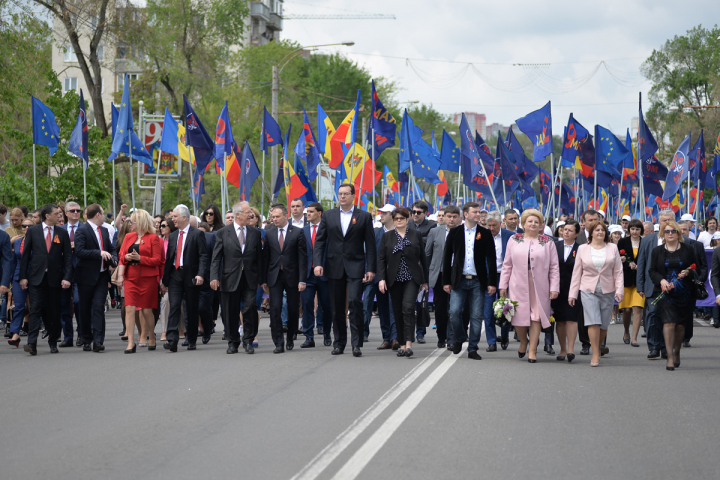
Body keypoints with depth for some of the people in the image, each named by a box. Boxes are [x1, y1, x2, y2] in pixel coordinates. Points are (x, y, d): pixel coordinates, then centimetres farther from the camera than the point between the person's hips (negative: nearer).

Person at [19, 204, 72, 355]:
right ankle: (32, 344, -15)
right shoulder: (32, 231, 4)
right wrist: (23, 276, -1)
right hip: (36, 277, -2)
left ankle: (53, 342, 18)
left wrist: (66, 277, -6)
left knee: (54, 311, 6)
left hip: (55, 278, 2)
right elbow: (25, 255, 5)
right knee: (35, 309, -10)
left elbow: (68, 257, 5)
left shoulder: (62, 233, 7)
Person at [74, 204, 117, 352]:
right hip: (87, 276, -5)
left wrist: (114, 259, 2)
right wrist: (99, 253, -24)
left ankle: (98, 340, -11)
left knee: (99, 307, -6)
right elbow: (79, 251, -19)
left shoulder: (104, 231, 15)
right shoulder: (82, 230, -8)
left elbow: (111, 249, 24)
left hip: (102, 275, 5)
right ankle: (86, 341, 15)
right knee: (85, 309, 4)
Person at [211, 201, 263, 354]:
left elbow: (259, 257, 10)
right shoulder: (223, 233, 3)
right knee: (231, 313, 4)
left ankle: (248, 341, 5)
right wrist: (214, 277, -11)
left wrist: (261, 279, 6)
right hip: (230, 279, -1)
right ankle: (233, 343, 17)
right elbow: (216, 257, 0)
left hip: (250, 280, 1)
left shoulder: (255, 233, 10)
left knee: (250, 309, -9)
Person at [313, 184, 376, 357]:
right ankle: (339, 343, 15)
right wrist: (318, 263, -5)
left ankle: (356, 343, -12)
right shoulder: (328, 216, 10)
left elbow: (370, 245, 3)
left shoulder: (364, 217, 5)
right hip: (334, 267, 3)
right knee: (336, 307, 6)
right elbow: (319, 241, 8)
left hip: (355, 267, -3)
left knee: (355, 301, -15)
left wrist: (371, 269, -3)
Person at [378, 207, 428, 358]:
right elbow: (381, 259, 4)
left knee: (408, 307, -19)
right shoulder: (387, 236, 8)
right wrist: (381, 279, -7)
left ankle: (409, 344, -23)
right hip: (394, 280, 2)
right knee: (398, 312, 4)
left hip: (412, 278, -2)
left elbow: (423, 258, 10)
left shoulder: (416, 235, 7)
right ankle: (402, 344, 13)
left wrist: (425, 280, 9)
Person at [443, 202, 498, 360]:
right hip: (459, 280, 0)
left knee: (477, 316, 0)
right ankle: (458, 340, 17)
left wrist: (492, 282, -4)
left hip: (478, 281, 0)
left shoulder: (485, 234, 4)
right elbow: (447, 257, 7)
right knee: (455, 312, -9)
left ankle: (472, 349, 9)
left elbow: (491, 259, 3)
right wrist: (446, 281, 2)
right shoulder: (455, 233, 4)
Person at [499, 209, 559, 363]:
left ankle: (532, 350, 3)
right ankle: (523, 343, 25)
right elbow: (507, 264, 11)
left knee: (536, 317, -4)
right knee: (519, 316, -1)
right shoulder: (514, 240, 10)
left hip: (539, 286, -1)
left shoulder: (547, 242, 7)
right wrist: (503, 285, 6)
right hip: (518, 285, 1)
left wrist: (554, 288, -3)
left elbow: (554, 267, 5)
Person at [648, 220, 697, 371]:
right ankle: (670, 357, -10)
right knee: (669, 323, -12)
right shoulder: (657, 251, 7)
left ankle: (676, 352, 28)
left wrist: (688, 273, -12)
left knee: (680, 325, 6)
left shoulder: (688, 250, 6)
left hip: (684, 294, 1)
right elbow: (652, 271, 7)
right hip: (665, 293, -1)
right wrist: (661, 280, -12)